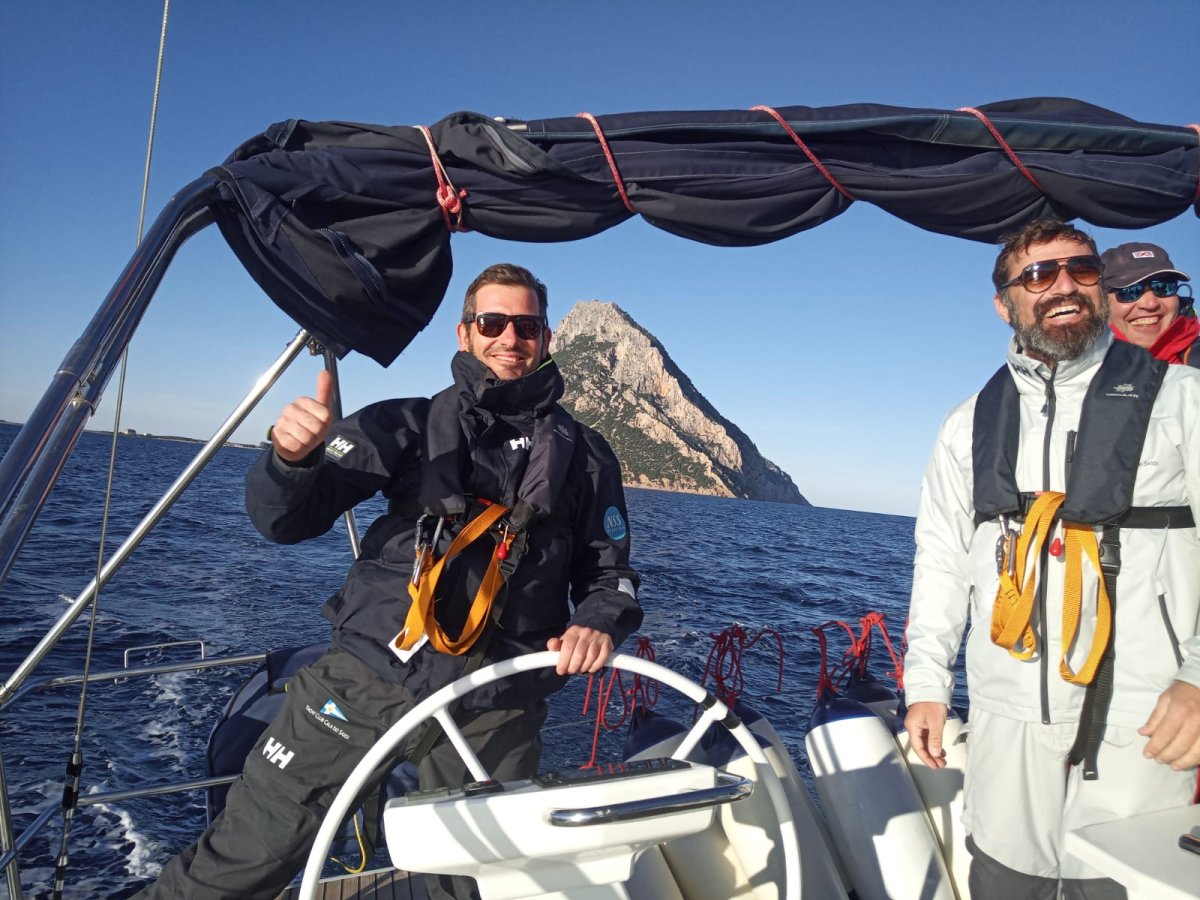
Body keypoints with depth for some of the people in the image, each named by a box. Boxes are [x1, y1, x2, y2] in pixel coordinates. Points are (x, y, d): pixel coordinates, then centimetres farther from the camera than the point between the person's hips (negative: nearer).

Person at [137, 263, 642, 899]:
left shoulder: (584, 455, 7)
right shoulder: (410, 424, 4)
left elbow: (610, 571, 11)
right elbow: (285, 521, -1)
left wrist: (598, 623, -11)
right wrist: (292, 457, -23)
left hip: (493, 712, 1)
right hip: (366, 675, 0)